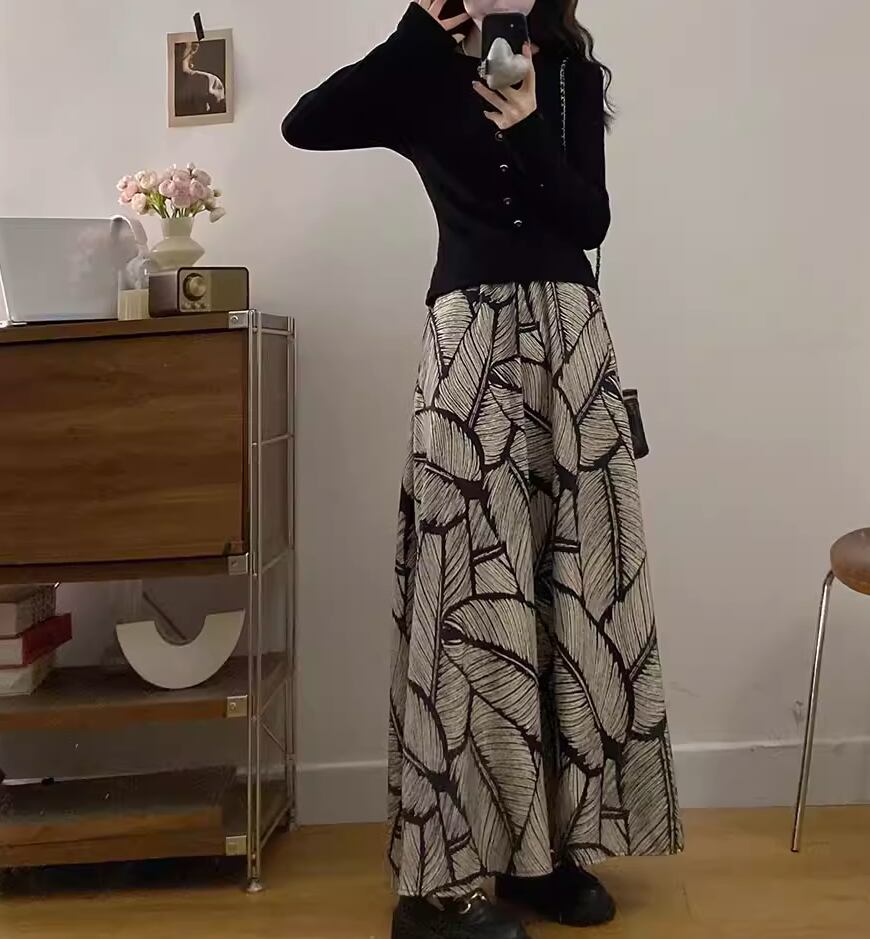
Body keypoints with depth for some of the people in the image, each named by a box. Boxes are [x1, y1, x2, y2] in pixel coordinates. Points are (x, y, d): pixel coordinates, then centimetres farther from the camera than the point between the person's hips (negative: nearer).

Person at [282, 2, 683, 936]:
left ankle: (547, 845, 14)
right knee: (473, 591, -7)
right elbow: (304, 124, -7)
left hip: (571, 337, 4)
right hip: (472, 339, -3)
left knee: (580, 585, 2)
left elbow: (591, 220, 5)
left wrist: (528, 131, -10)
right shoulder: (428, 78, 9)